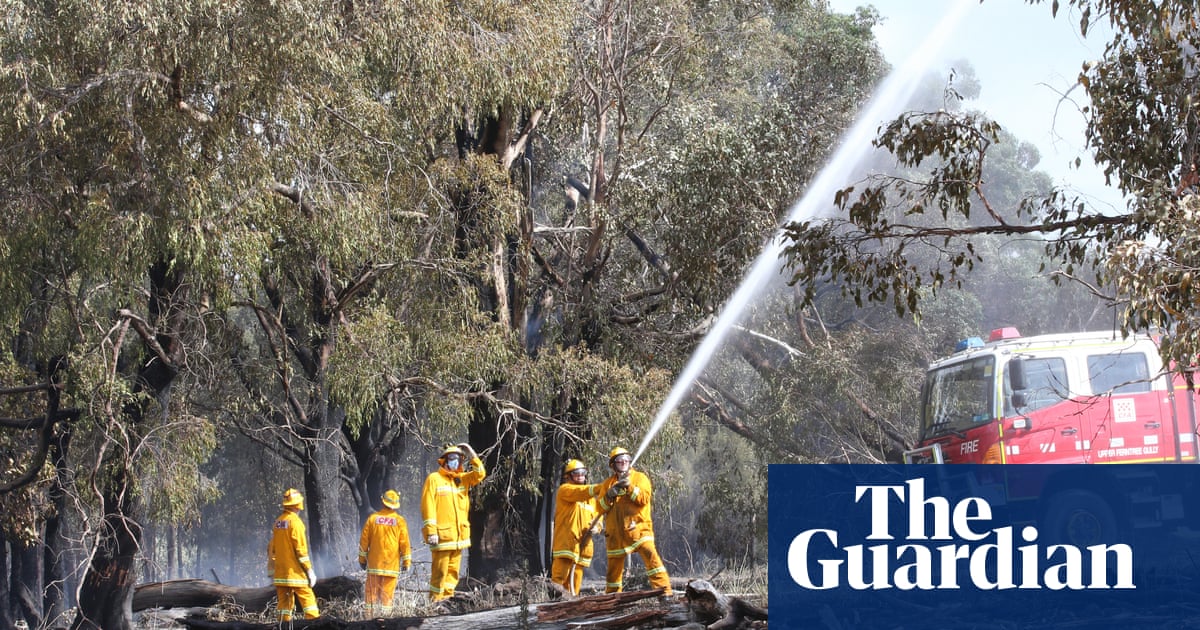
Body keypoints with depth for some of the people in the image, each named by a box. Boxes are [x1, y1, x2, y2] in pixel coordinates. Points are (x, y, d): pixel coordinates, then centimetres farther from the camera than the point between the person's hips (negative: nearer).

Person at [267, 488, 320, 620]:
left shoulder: (278, 522, 10)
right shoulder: (295, 522, -12)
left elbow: (272, 548, 14)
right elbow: (301, 549, -15)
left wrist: (272, 569, 21)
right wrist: (309, 570, -11)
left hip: (280, 573, 7)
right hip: (295, 572, -7)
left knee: (284, 601, 9)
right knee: (308, 598, -5)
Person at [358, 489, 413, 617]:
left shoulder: (372, 518, -1)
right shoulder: (399, 521, -3)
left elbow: (364, 540, 4)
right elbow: (404, 543, -2)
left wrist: (362, 558, 13)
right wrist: (407, 562, 6)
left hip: (374, 563, 1)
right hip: (392, 563, -1)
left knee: (372, 591, 5)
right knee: (388, 593, 1)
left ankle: (371, 614, 1)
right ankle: (385, 614, -2)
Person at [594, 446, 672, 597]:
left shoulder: (639, 478, 5)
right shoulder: (608, 483, 14)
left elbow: (644, 499, -10)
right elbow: (601, 508, 8)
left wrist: (630, 487, -21)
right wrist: (609, 496, -11)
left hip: (637, 528, -4)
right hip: (616, 532, 4)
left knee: (650, 556, -21)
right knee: (614, 566, 10)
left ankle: (664, 590, -25)